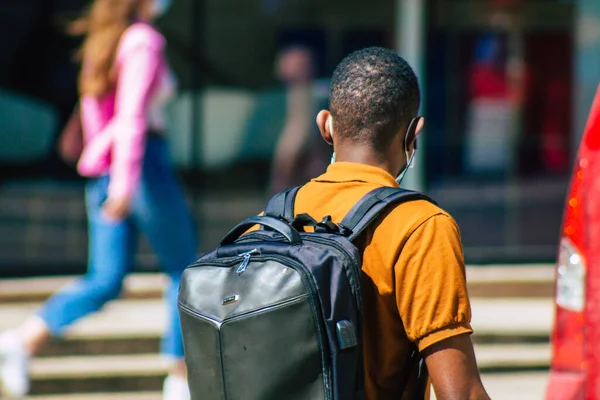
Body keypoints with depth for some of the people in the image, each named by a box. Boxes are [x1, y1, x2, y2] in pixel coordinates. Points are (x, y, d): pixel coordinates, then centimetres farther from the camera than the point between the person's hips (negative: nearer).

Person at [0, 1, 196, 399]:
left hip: (101, 168, 8)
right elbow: (133, 113, -20)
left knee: (106, 279, 4)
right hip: (144, 164, -8)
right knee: (183, 270, 6)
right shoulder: (144, 41, -9)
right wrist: (127, 181, -28)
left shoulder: (101, 42, 16)